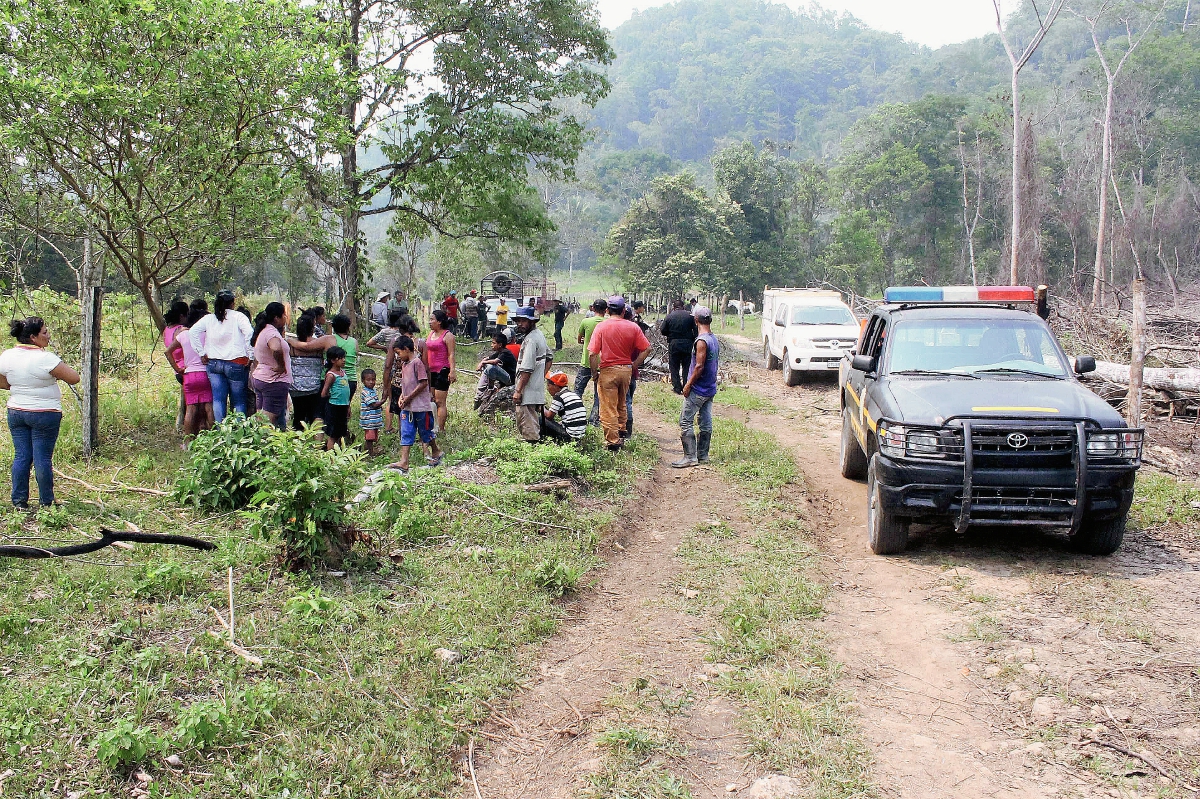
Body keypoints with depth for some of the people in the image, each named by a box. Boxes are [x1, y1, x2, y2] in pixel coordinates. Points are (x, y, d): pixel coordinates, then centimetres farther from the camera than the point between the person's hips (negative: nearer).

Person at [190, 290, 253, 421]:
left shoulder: (209, 318, 9)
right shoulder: (238, 317, -3)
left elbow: (192, 331, 4)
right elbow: (249, 333, -18)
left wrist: (202, 353, 4)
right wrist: (249, 356, -11)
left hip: (213, 363, 3)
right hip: (235, 363, -3)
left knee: (218, 399, 4)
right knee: (238, 400, 5)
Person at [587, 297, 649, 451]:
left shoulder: (601, 326, -9)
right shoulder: (633, 327, -1)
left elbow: (593, 353, -14)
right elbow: (646, 349, -1)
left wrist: (594, 372, -4)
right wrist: (634, 365, 7)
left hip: (608, 370, -4)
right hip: (626, 370, 4)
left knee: (608, 409, 2)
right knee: (621, 405, 23)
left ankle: (612, 442, 2)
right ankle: (621, 434, 29)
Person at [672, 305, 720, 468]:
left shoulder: (702, 341, -18)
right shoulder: (715, 340, 10)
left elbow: (699, 367, -22)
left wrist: (688, 384, -14)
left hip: (698, 389, -9)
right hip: (710, 388, 9)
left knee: (686, 422, -5)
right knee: (706, 423, 12)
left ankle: (690, 456, -7)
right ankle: (703, 456, 17)